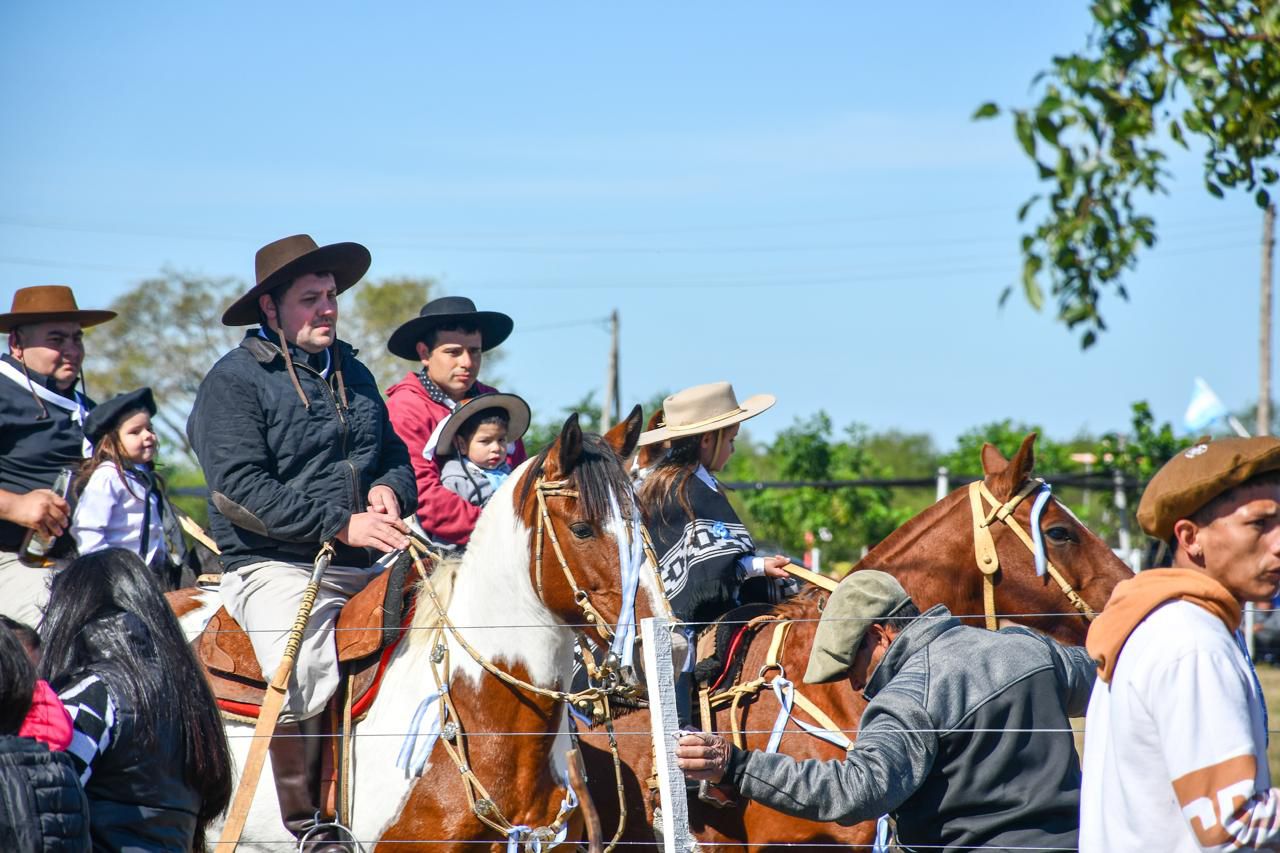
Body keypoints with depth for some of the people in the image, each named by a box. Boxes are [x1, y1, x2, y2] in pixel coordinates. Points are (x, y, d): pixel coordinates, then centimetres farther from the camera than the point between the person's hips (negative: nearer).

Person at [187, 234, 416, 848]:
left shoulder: (353, 372, 20)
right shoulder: (234, 381, -2)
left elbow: (397, 457, 30)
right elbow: (238, 490, -13)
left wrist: (389, 490, 4)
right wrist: (341, 524, -19)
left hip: (363, 565, 7)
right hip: (275, 566, -7)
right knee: (303, 675, -32)